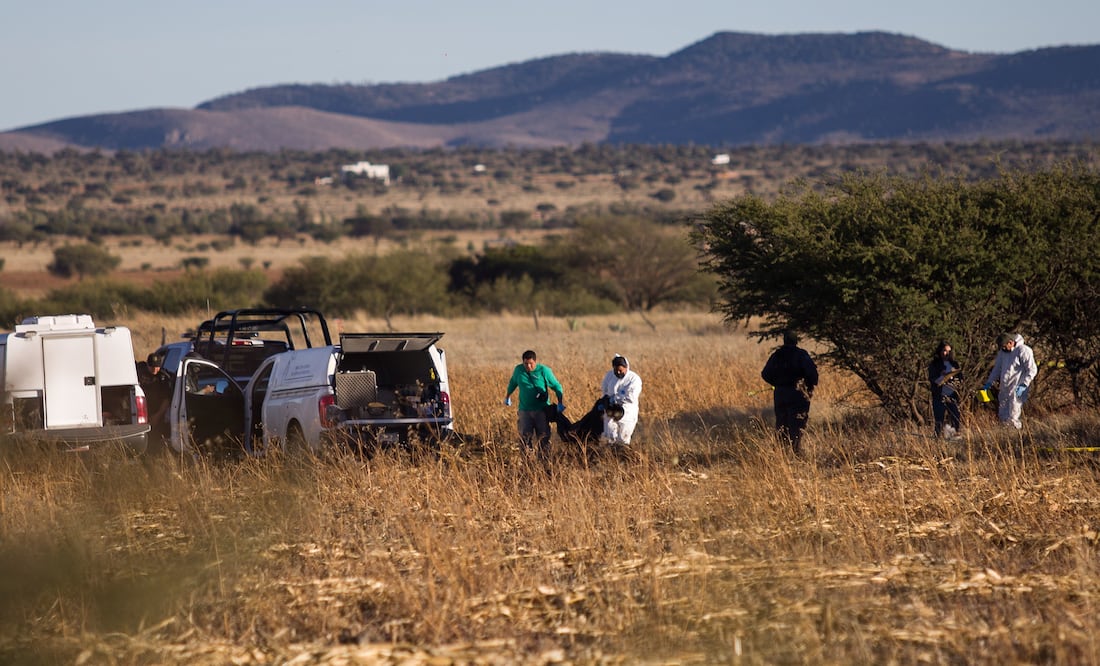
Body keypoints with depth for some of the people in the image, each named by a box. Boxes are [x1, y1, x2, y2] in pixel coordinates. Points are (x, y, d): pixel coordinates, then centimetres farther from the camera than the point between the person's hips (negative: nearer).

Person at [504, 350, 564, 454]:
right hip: (524, 409, 2)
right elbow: (512, 383, 20)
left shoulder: (544, 370, -10)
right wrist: (507, 397, 31)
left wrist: (560, 402, -9)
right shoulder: (518, 370, 0)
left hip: (541, 409, -2)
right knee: (525, 436, -4)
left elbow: (556, 386, -2)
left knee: (543, 436, -2)